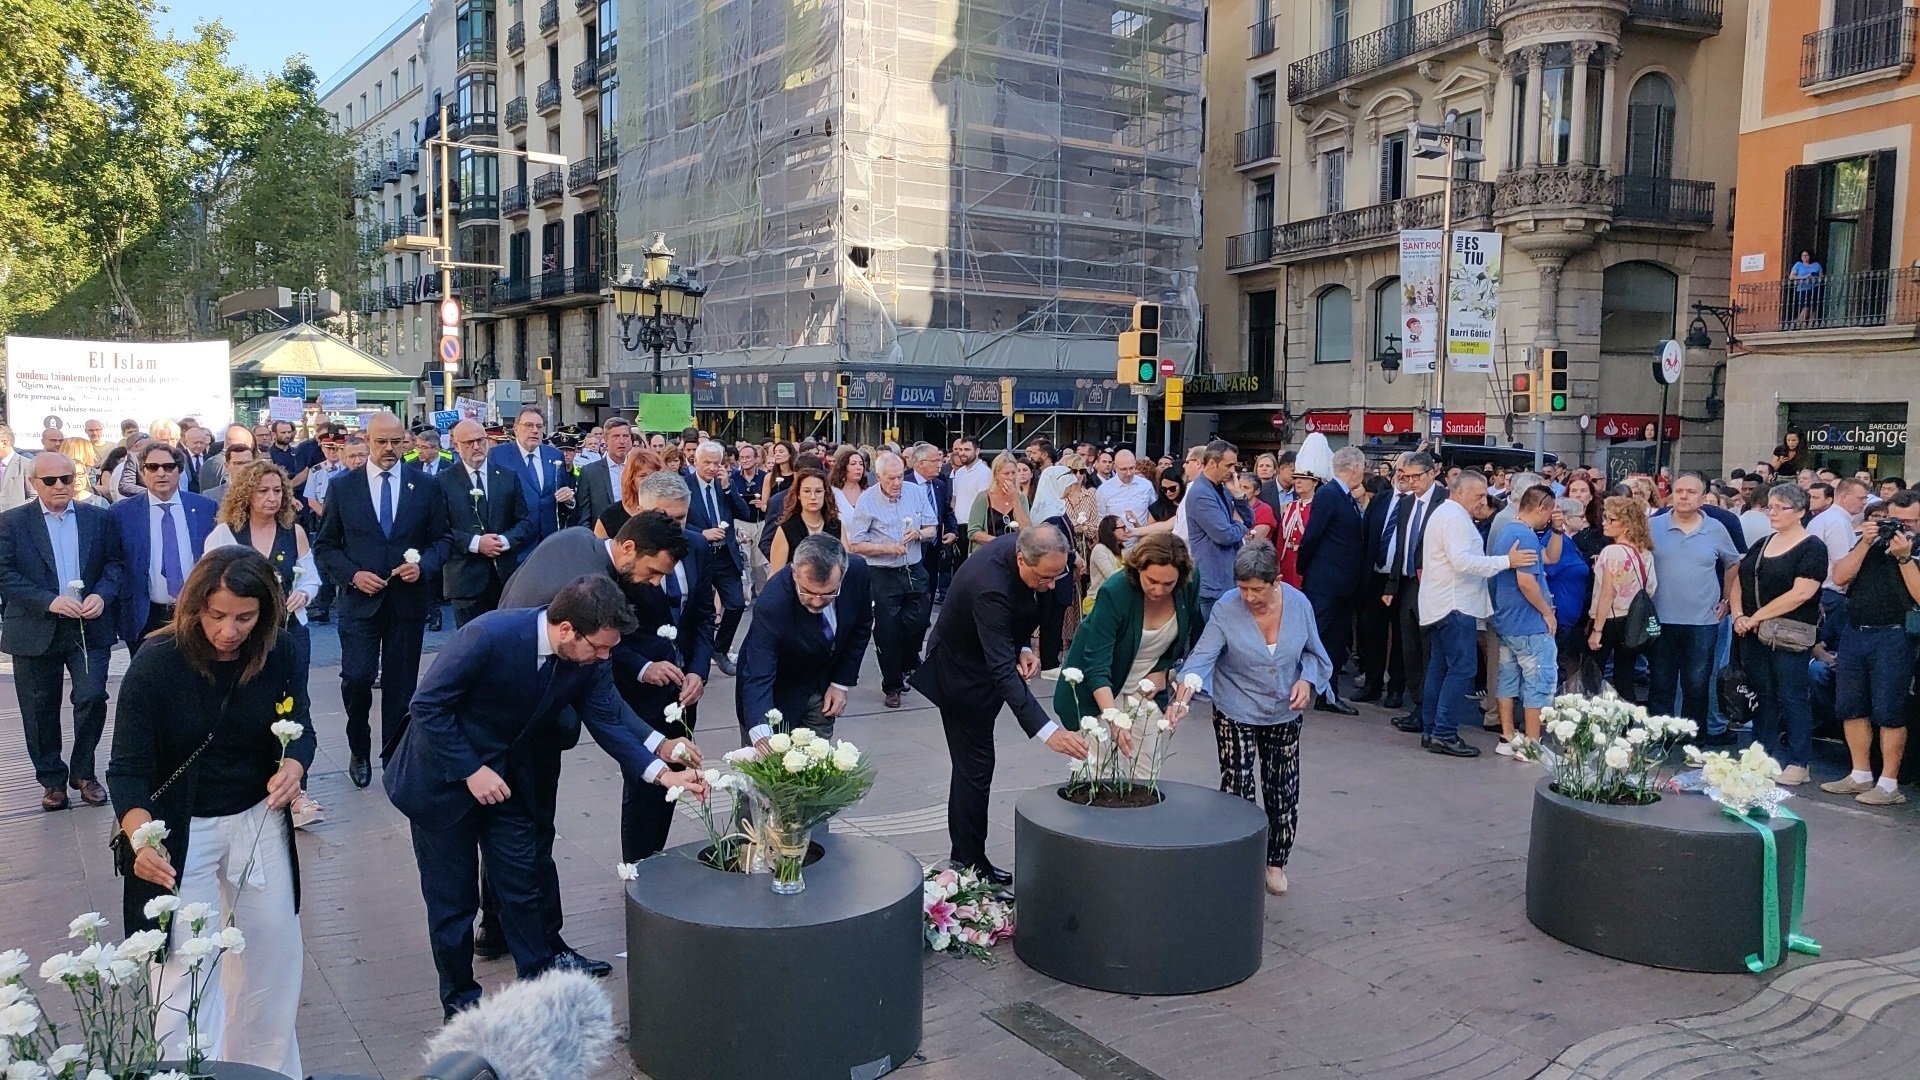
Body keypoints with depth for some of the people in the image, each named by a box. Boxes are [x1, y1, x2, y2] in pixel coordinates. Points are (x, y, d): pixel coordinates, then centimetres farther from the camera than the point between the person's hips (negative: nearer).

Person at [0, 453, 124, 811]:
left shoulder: (99, 518, 6)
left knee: (92, 698, -8)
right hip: (35, 630, 0)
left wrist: (102, 595, -14)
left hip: (90, 627, 0)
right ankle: (52, 779, 24)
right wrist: (49, 601, -18)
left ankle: (83, 772, 13)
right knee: (41, 710, 8)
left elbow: (116, 563, 5)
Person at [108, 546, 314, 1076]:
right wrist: (141, 838, -34)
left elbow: (299, 730, 0)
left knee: (273, 949, 14)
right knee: (187, 963, -2)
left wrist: (293, 767, -23)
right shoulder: (157, 663, -18)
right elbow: (128, 767, -17)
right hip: (180, 832, -3)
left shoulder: (282, 655, -10)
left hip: (259, 820, 3)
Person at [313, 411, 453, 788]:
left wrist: (423, 565, -13)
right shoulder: (342, 487, 2)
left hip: (409, 599, 1)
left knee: (401, 683, 7)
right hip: (360, 598, -1)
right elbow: (325, 545, 5)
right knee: (356, 677, -9)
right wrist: (353, 574, -11)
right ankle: (359, 748, 17)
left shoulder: (424, 486, 3)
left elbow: (443, 538, 6)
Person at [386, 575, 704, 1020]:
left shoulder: (590, 658, -15)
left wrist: (662, 772, -19)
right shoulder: (489, 635, -33)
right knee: (454, 899, 5)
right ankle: (460, 1000, 24)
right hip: (444, 776, -5)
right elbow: (428, 705, -24)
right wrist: (471, 771, -24)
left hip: (507, 776, 5)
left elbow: (607, 719, -7)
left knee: (523, 885, 10)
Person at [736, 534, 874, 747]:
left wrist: (842, 683, -5)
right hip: (778, 692, -4)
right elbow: (757, 678, -38)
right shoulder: (771, 605, -36)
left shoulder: (856, 571, -23)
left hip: (823, 686, 4)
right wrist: (761, 735, -54)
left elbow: (861, 626, -3)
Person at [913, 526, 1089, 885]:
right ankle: (969, 863, 9)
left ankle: (967, 856, 26)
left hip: (984, 662, 8)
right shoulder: (990, 587, -39)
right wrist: (1047, 732, -48)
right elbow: (1002, 671, -43)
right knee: (975, 769, -3)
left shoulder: (1023, 546, -14)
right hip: (963, 675, -8)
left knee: (973, 768, 15)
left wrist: (1023, 648, -10)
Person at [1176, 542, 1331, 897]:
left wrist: (1307, 680, -16)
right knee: (1237, 790, -4)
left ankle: (1276, 862, 33)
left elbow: (1314, 653, 4)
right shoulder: (1226, 609, -20)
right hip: (1236, 715, -3)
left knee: (1283, 791, 12)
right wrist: (1182, 698, -42)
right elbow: (1202, 657, -26)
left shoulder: (1298, 604, -11)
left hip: (1284, 715, 3)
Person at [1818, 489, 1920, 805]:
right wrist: (1865, 544, -8)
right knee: (1850, 707, 10)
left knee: (1888, 713, -1)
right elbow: (1840, 577, 0)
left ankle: (1888, 784, 7)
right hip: (1854, 632, 5)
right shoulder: (1873, 540, 12)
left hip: (1893, 636, -5)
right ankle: (1861, 776, 21)